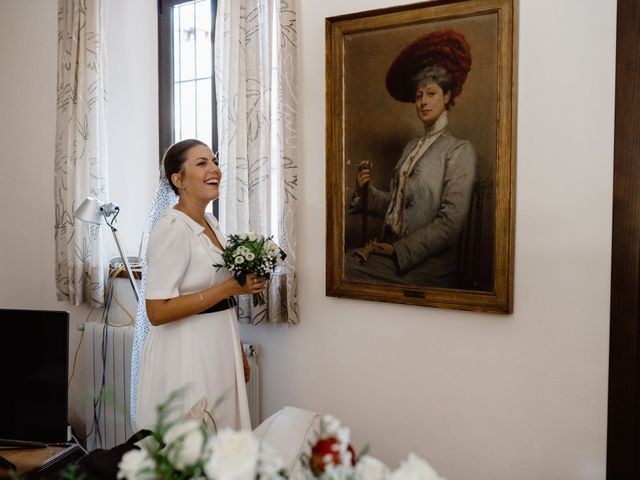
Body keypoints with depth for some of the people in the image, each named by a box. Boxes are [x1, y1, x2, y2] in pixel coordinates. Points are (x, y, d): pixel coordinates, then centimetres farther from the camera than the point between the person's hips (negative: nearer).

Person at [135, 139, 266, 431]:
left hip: (220, 347, 8)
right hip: (186, 353, -8)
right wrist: (228, 288, -22)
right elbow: (157, 312, -22)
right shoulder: (171, 228, -18)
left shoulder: (210, 223, 8)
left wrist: (239, 353, 19)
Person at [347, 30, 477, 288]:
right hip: (390, 250, 6)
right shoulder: (411, 146, 18)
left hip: (427, 262, -6)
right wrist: (366, 190, 0)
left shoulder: (459, 150, -3)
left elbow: (451, 222, -12)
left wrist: (398, 250, -14)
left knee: (345, 271, -26)